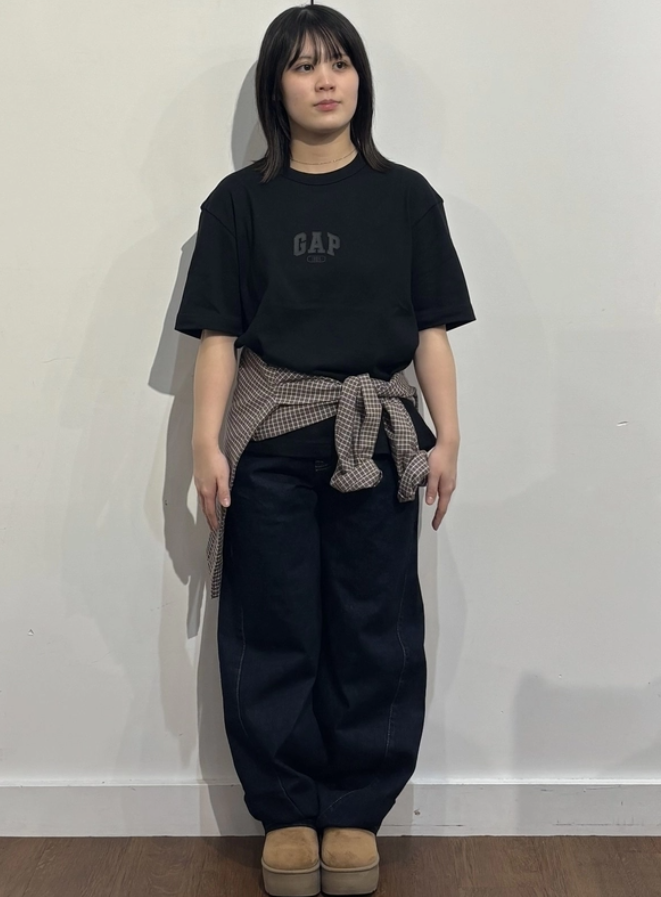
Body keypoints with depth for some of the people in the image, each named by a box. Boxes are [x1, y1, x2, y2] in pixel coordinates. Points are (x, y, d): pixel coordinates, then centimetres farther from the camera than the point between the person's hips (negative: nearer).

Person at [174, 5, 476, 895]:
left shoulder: (406, 197, 6)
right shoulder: (239, 201, 5)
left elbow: (431, 329, 5)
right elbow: (218, 334, 1)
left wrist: (448, 435, -3)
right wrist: (206, 442, -7)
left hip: (377, 439, 1)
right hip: (269, 442, 0)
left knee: (374, 631, 6)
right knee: (273, 632, 5)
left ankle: (356, 810, 21)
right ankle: (287, 812, 21)